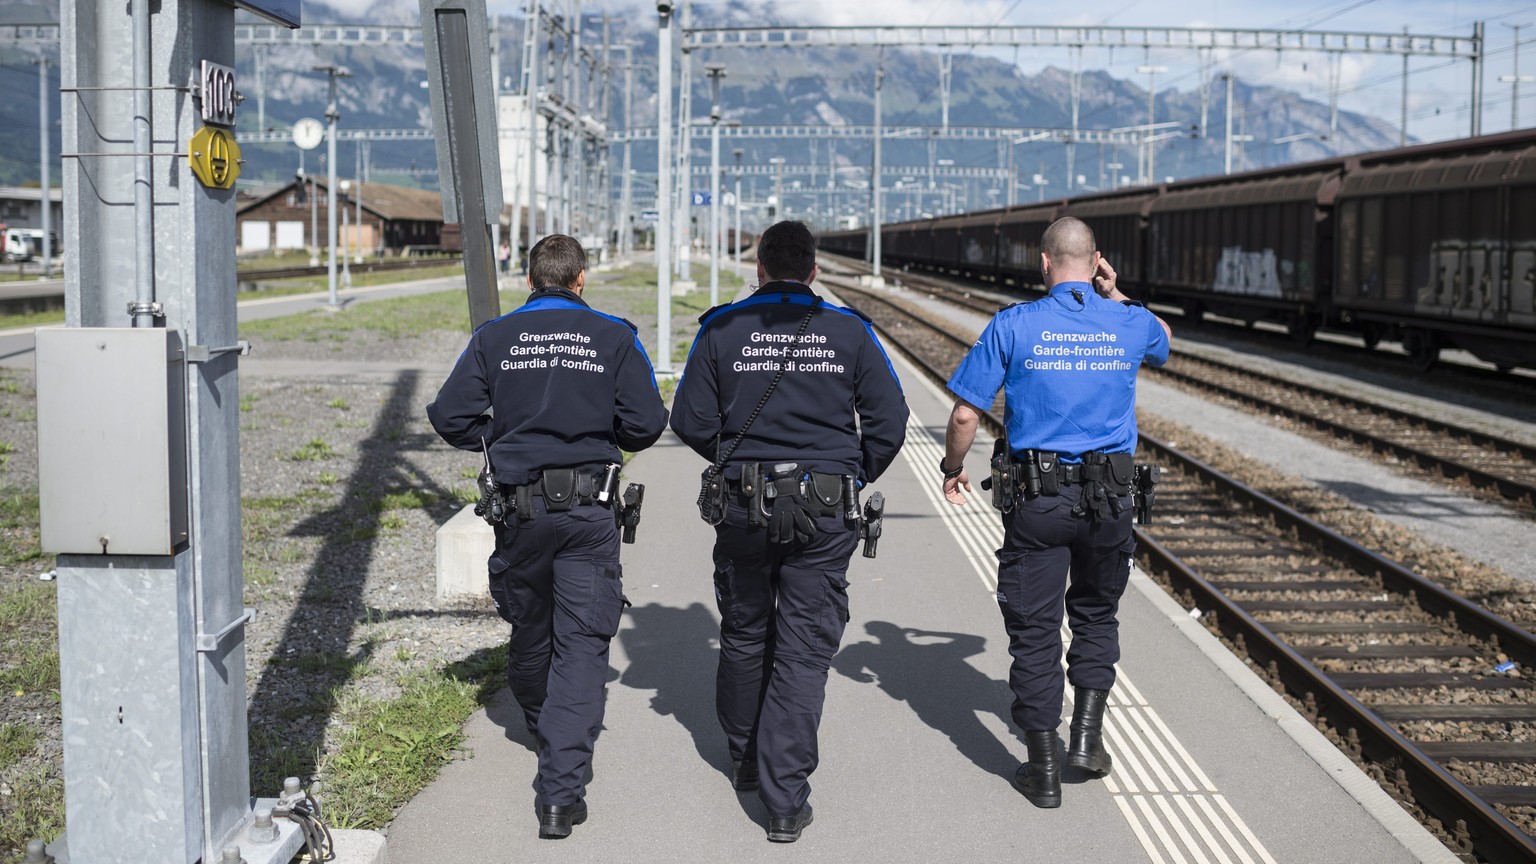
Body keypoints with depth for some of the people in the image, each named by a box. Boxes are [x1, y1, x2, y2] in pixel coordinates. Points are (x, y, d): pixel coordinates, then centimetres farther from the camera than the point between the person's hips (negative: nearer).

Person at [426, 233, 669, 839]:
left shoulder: (495, 337, 3)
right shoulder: (614, 337, 0)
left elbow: (449, 415, -2)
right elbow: (646, 423, -5)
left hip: (519, 508, 2)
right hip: (590, 510, -2)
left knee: (530, 629, 21)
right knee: (581, 643, -1)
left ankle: (541, 726, 47)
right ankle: (561, 792, -7)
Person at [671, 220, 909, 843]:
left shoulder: (721, 328, 1)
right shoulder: (850, 331, 0)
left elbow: (690, 420, -2)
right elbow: (889, 422, -3)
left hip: (742, 506, 1)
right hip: (826, 513, -1)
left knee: (743, 637, 20)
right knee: (804, 652, 2)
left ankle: (745, 761, 36)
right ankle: (785, 801, 0)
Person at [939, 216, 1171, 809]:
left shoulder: (1013, 326, -6)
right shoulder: (1132, 325, 1)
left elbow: (966, 413, -5)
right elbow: (1163, 341, 29)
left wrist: (953, 469, 11)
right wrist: (1114, 296, 19)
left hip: (1035, 498, -2)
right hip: (1109, 496, 2)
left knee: (1034, 628, 6)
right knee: (1096, 613, 23)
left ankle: (1044, 771, 12)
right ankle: (1087, 733, 15)